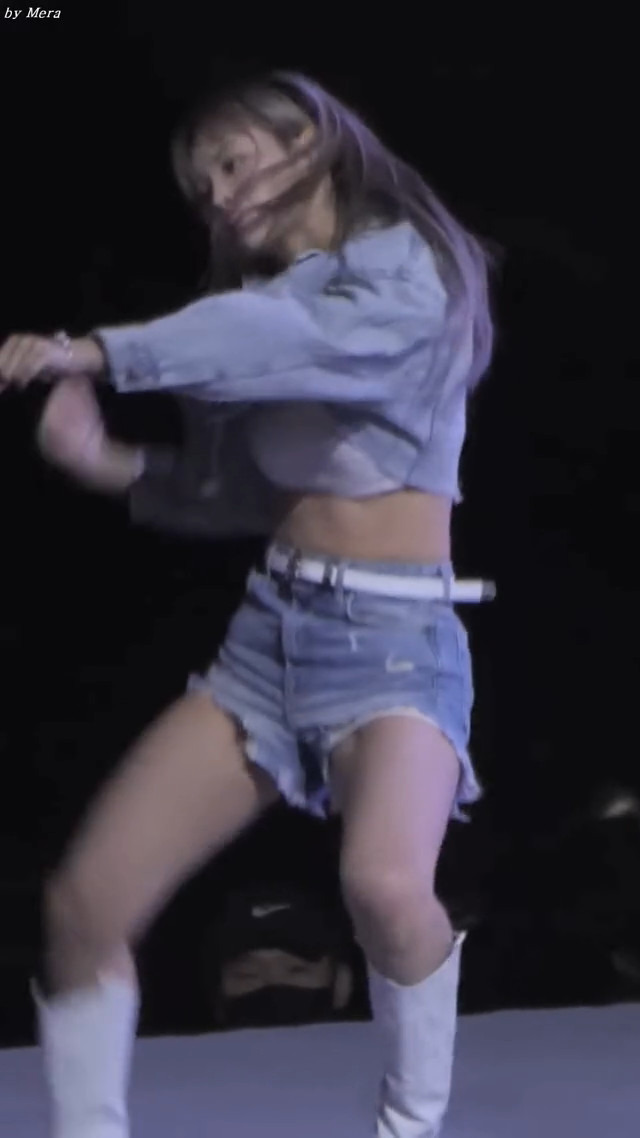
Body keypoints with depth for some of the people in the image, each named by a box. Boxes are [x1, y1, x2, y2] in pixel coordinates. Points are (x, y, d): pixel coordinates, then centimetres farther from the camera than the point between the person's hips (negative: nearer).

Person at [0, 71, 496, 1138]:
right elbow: (232, 491, 13)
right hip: (267, 627, 7)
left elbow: (291, 338, -26)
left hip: (395, 638, -7)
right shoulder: (262, 299, 16)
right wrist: (102, 460, -3)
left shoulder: (409, 270, -7)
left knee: (384, 886, -33)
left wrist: (99, 352, -32)